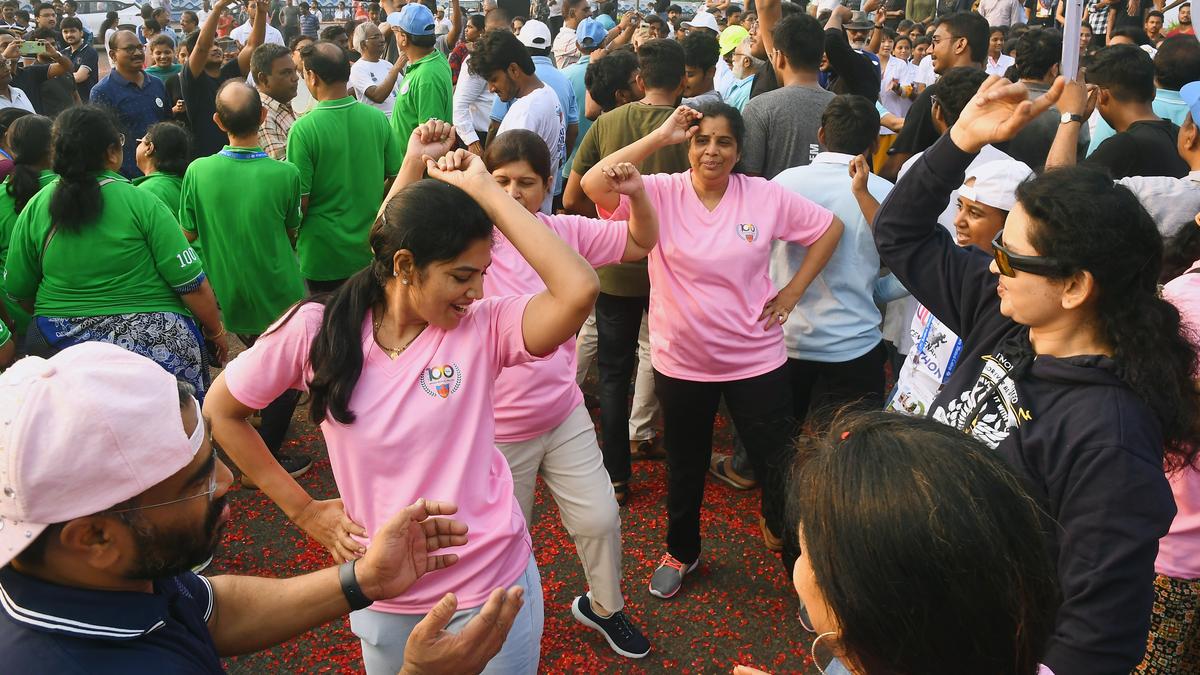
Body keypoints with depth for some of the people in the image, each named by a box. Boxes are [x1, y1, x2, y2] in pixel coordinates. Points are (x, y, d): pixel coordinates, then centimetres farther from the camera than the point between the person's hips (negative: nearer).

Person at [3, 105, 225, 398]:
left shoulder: (36, 207, -1)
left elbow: (18, 290, 8)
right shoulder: (141, 202, -11)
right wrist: (216, 331, 1)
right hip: (155, 338, -3)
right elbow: (191, 283, -13)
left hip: (60, 341, 4)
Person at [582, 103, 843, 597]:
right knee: (684, 468, 21)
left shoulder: (766, 196, -7)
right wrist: (660, 136, -23)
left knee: (778, 468, 8)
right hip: (680, 361, 1)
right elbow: (595, 183, -25)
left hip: (756, 360, 0)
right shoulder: (661, 193, -9)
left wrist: (792, 293, -2)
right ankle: (681, 551, 46)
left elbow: (830, 228, 4)